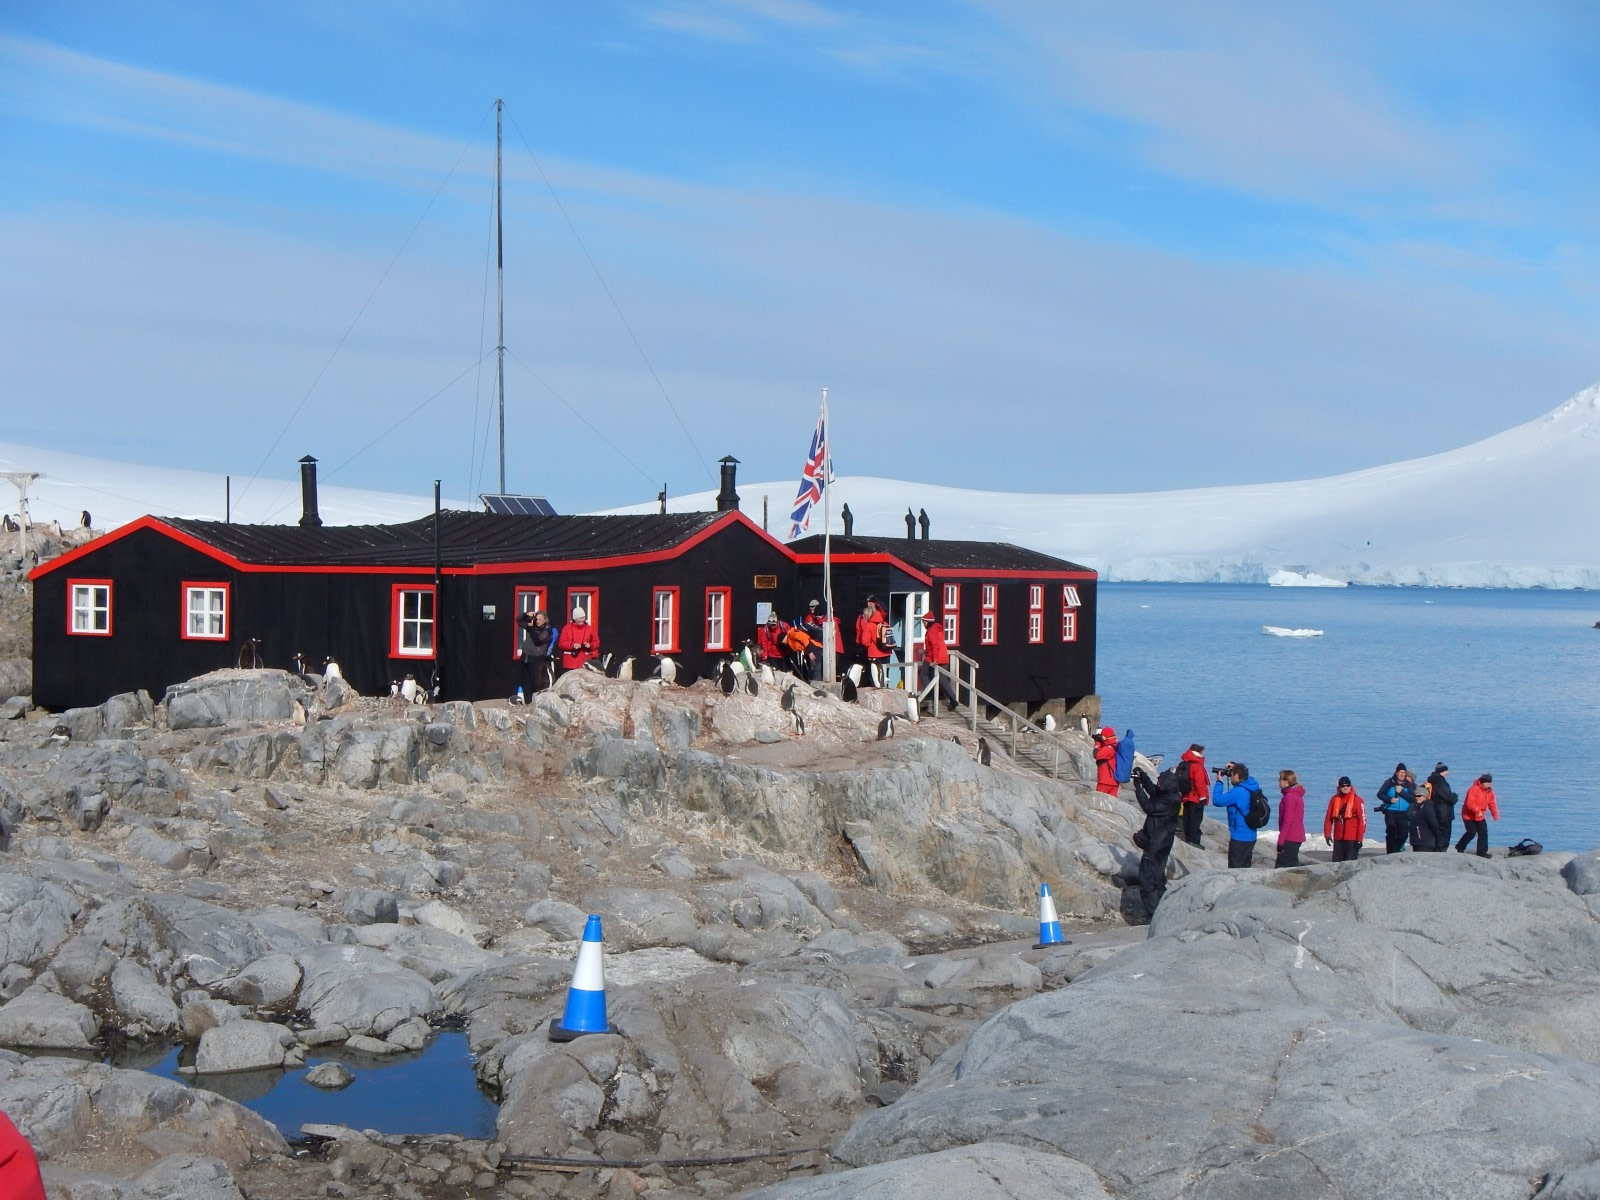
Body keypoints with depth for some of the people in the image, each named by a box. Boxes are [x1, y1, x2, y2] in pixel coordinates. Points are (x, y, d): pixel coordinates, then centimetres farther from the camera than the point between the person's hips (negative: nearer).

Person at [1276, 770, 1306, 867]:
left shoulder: (1289, 797, -16)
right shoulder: (1297, 795, 15)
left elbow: (1287, 822, -20)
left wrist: (1280, 841, -18)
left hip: (1290, 838, -10)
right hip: (1297, 837, 10)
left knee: (1281, 866, -9)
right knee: (1293, 864, 14)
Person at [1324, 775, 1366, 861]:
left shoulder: (1357, 800, -5)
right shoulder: (1334, 799, 7)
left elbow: (1362, 820, -7)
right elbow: (1328, 818, 10)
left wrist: (1359, 839, -11)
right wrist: (1327, 834, 3)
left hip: (1352, 839, -4)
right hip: (1338, 839, 4)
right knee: (1336, 863, 7)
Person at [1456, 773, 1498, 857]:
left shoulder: (1490, 791, 3)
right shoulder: (1474, 789, -22)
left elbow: (1492, 804, 9)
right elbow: (1470, 803, -31)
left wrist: (1495, 814, -3)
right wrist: (1477, 811, -42)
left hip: (1480, 816, 7)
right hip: (1468, 815, -7)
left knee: (1483, 833, -2)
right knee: (1471, 833, -8)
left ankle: (1482, 851, 4)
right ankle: (1460, 847, 13)